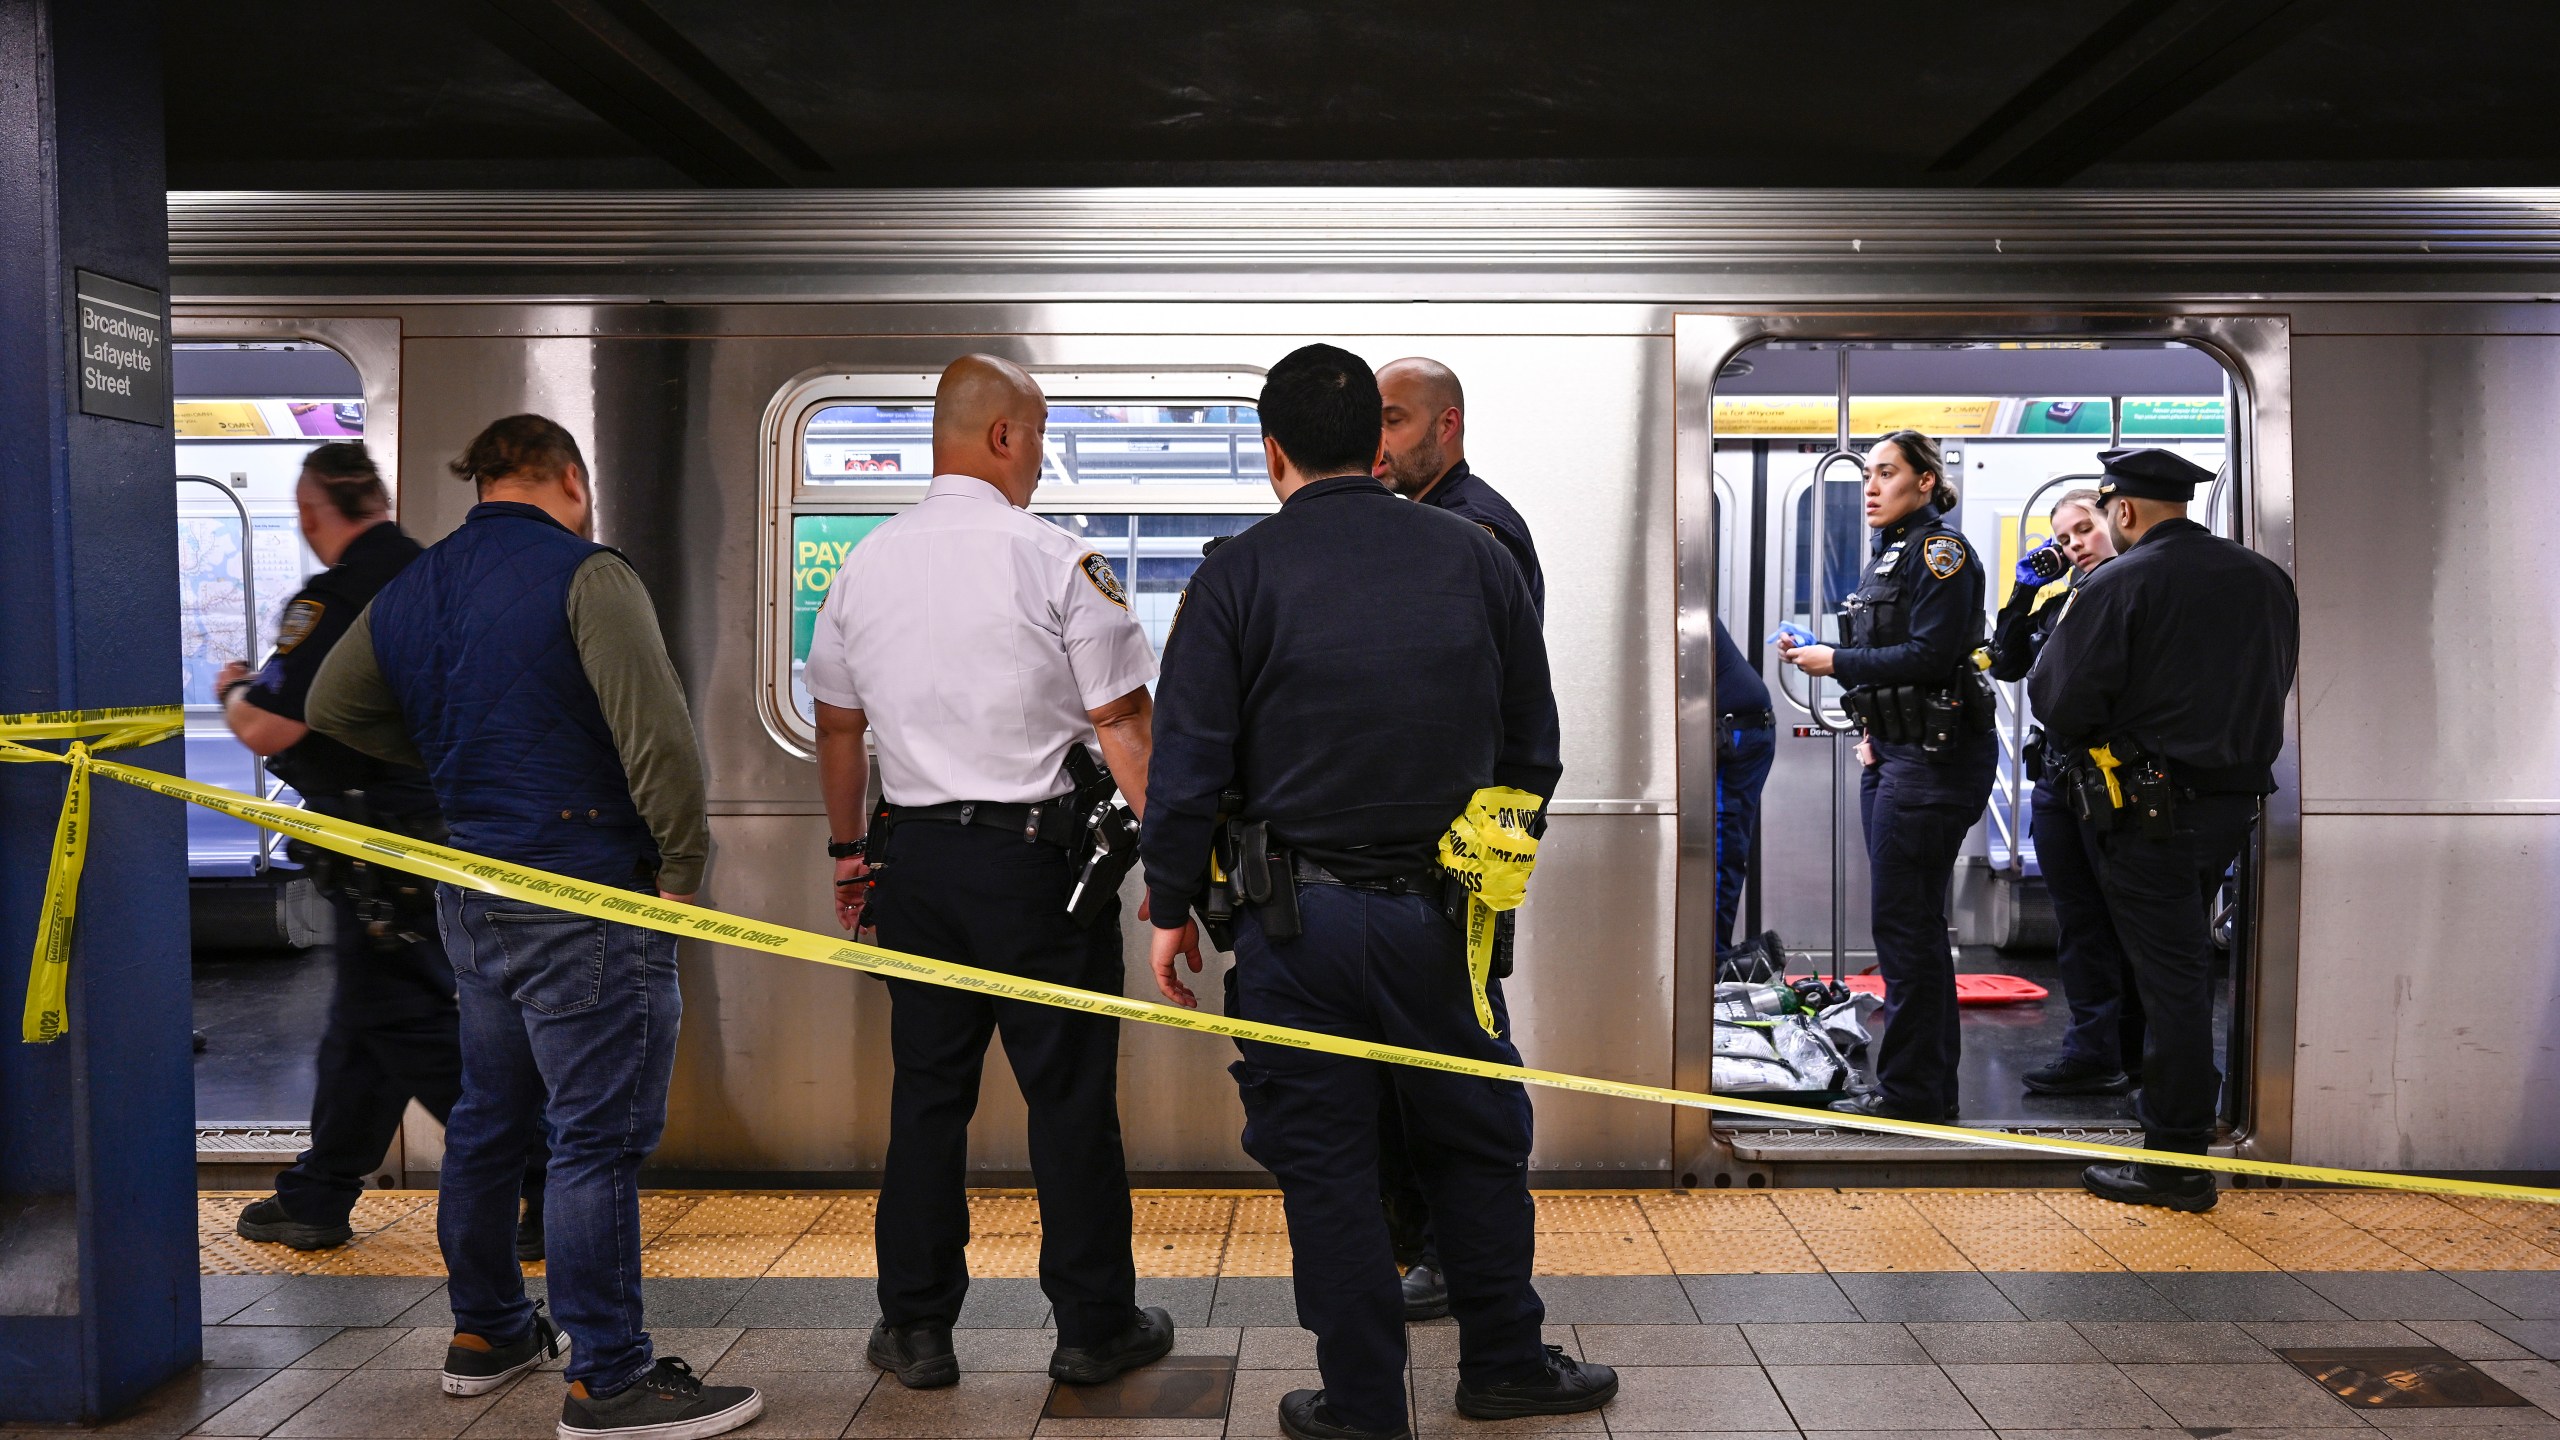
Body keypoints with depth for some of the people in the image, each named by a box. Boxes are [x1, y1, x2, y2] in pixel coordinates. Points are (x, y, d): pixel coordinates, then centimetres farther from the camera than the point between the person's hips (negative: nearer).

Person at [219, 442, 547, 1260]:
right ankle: (315, 1201, 31)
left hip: (387, 849, -9)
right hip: (456, 823, 9)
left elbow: (267, 729, -20)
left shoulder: (333, 601, -17)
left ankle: (552, 1186, -4)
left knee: (417, 1030, -2)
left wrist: (233, 690, 2)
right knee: (363, 1022, 18)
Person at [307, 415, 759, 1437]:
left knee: (490, 1117, 20)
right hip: (586, 900, -8)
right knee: (598, 1138, -3)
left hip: (471, 896, 8)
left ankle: (485, 1331, 34)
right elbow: (658, 735, -21)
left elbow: (333, 708, 26)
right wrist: (683, 866, -11)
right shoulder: (585, 575, -12)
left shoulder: (409, 589, 11)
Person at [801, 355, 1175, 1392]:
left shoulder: (864, 565, 7)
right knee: (1070, 1095, 5)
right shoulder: (1058, 562, -9)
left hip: (914, 853, 5)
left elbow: (836, 725, 16)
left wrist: (848, 850, 26)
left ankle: (915, 1328, 20)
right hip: (1037, 852, -5)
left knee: (927, 1091, 12)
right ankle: (1093, 1328, 16)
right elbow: (1123, 725, -10)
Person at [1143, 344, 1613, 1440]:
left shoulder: (1238, 575, -6)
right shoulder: (1475, 556, 3)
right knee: (1475, 1141, 17)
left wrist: (1172, 905, 4)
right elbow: (1532, 742, 9)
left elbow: (1187, 762, -7)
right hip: (1442, 909, 3)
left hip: (1298, 917, -2)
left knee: (1326, 1161, 9)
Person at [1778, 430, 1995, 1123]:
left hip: (1935, 755, -10)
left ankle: (1911, 1091, 1)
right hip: (1894, 753, 10)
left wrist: (1835, 662, -13)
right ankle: (1934, 1083, 22)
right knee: (1914, 922, 13)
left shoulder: (1942, 550, -10)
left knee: (1903, 922, -7)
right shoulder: (1888, 556, 18)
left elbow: (1928, 655, -19)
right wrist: (1871, 731, 11)